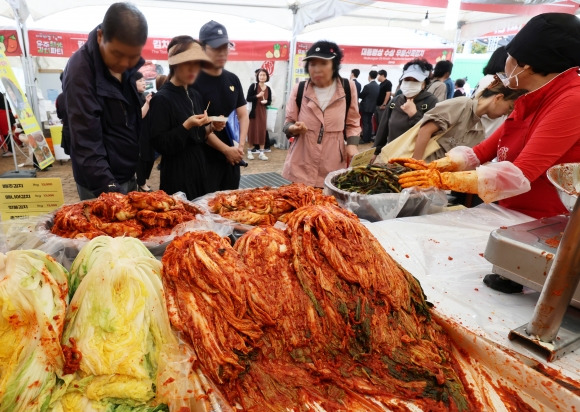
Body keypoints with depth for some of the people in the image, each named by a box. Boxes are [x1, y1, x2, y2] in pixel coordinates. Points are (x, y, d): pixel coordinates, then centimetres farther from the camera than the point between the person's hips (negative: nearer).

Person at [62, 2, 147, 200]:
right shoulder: (80, 70, -20)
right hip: (101, 181, -7)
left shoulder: (127, 65, 0)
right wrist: (109, 189, -27)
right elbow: (86, 142, -22)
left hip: (128, 174, 7)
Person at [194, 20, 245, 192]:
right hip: (206, 159, -6)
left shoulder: (233, 79, 8)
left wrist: (240, 145, -6)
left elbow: (243, 115, 10)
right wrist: (226, 149, -14)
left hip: (233, 157, 6)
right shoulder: (194, 82, -11)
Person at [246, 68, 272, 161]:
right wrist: (257, 96, -19)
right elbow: (248, 99, -8)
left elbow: (270, 101, 13)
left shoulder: (268, 89, 6)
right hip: (254, 111, -4)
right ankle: (250, 152, 12)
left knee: (262, 131, 4)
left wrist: (266, 102, -9)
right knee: (252, 131, 1)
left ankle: (261, 153, 10)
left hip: (263, 112, 4)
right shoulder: (253, 86, -5)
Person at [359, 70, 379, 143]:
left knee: (365, 123, -3)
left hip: (365, 107, -7)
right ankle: (369, 138, 17)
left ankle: (365, 139, -2)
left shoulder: (367, 86, -18)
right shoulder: (378, 86, 4)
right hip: (373, 107, 7)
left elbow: (361, 96, -9)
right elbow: (378, 96, 12)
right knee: (369, 123, 13)